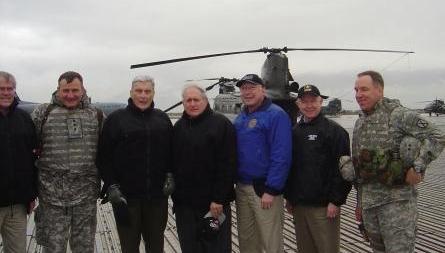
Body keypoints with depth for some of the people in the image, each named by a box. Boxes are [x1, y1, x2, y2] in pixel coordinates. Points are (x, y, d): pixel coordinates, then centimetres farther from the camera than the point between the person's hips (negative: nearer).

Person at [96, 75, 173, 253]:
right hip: (125, 196, -2)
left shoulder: (162, 119, 9)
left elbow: (171, 151, 13)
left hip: (157, 195, 3)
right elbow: (104, 157, -2)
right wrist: (111, 187, -8)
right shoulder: (116, 119, 0)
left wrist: (170, 176, 0)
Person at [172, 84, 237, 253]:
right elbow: (173, 163, 14)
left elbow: (228, 165, -14)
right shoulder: (178, 127, 11)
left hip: (214, 203, -5)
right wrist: (176, 194, 9)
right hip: (184, 201, 5)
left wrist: (219, 198, -17)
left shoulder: (221, 124, -8)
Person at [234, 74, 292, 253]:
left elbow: (281, 156, -17)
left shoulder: (276, 115, -10)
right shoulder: (240, 118, 13)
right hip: (242, 187, 7)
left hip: (264, 188, -7)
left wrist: (271, 191, -20)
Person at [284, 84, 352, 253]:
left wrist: (336, 201, -14)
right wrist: (288, 197, 13)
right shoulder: (294, 132, 12)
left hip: (324, 207, -5)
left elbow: (343, 169, -10)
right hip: (298, 205, 6)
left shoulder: (334, 131, -6)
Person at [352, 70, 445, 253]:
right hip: (368, 202, 7)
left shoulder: (397, 114, -9)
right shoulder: (359, 123, 13)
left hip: (396, 200, -7)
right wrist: (360, 201, 20)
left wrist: (417, 167, -24)